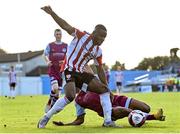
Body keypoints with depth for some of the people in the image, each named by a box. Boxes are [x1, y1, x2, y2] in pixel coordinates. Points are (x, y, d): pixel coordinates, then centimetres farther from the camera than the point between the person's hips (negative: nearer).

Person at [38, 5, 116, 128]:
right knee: (70, 96, -29)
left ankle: (108, 121, 1)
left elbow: (100, 70, 17)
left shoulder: (98, 51, 10)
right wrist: (51, 13, -26)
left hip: (80, 73, 8)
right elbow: (65, 26, -15)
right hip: (69, 70, -8)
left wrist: (107, 89, 16)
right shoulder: (82, 36, -8)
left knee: (104, 90, -1)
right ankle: (46, 118, -13)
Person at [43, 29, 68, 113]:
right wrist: (47, 61, -20)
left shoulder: (66, 46, 8)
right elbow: (45, 55, 1)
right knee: (55, 88, -22)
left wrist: (65, 61, -14)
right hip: (52, 70, -3)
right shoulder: (50, 45, 4)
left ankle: (52, 107, 16)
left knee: (58, 91, 3)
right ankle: (49, 103, 1)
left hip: (62, 70, 3)